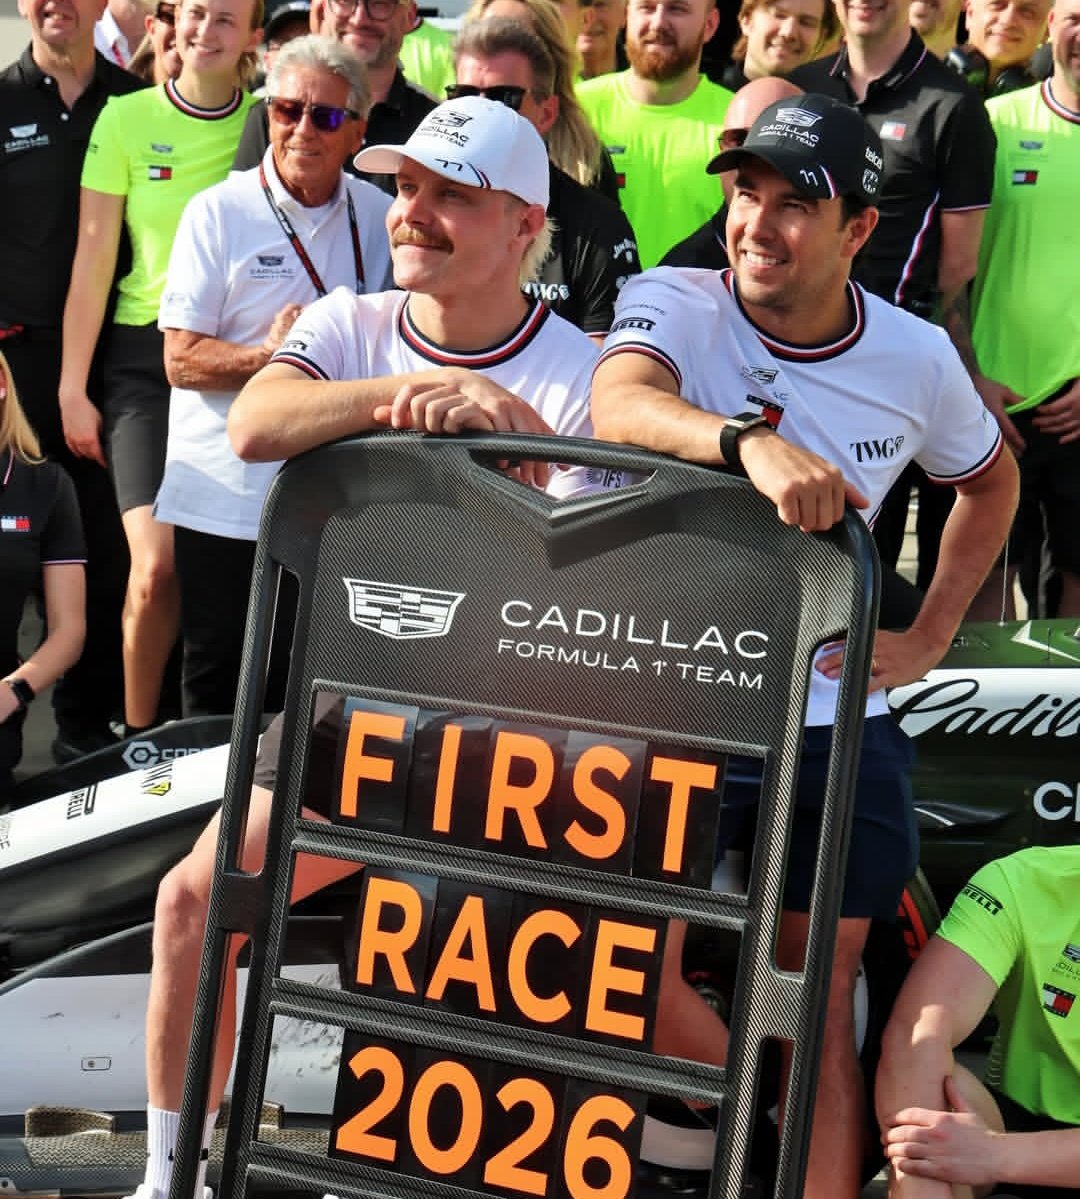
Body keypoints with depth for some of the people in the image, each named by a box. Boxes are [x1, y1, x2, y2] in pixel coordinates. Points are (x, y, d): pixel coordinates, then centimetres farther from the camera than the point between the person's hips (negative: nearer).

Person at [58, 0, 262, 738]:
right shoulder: (128, 117, 1)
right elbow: (94, 258, 1)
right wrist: (72, 387, 0)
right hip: (146, 357, -1)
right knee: (158, 564, -13)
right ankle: (139, 731, 7)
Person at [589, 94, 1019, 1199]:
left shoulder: (917, 359, 0)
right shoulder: (672, 305, -9)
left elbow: (990, 480, 20)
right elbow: (619, 404, -33)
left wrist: (928, 636, 9)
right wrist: (750, 440, -53)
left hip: (832, 717, 2)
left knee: (818, 1003, 4)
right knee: (634, 964, -11)